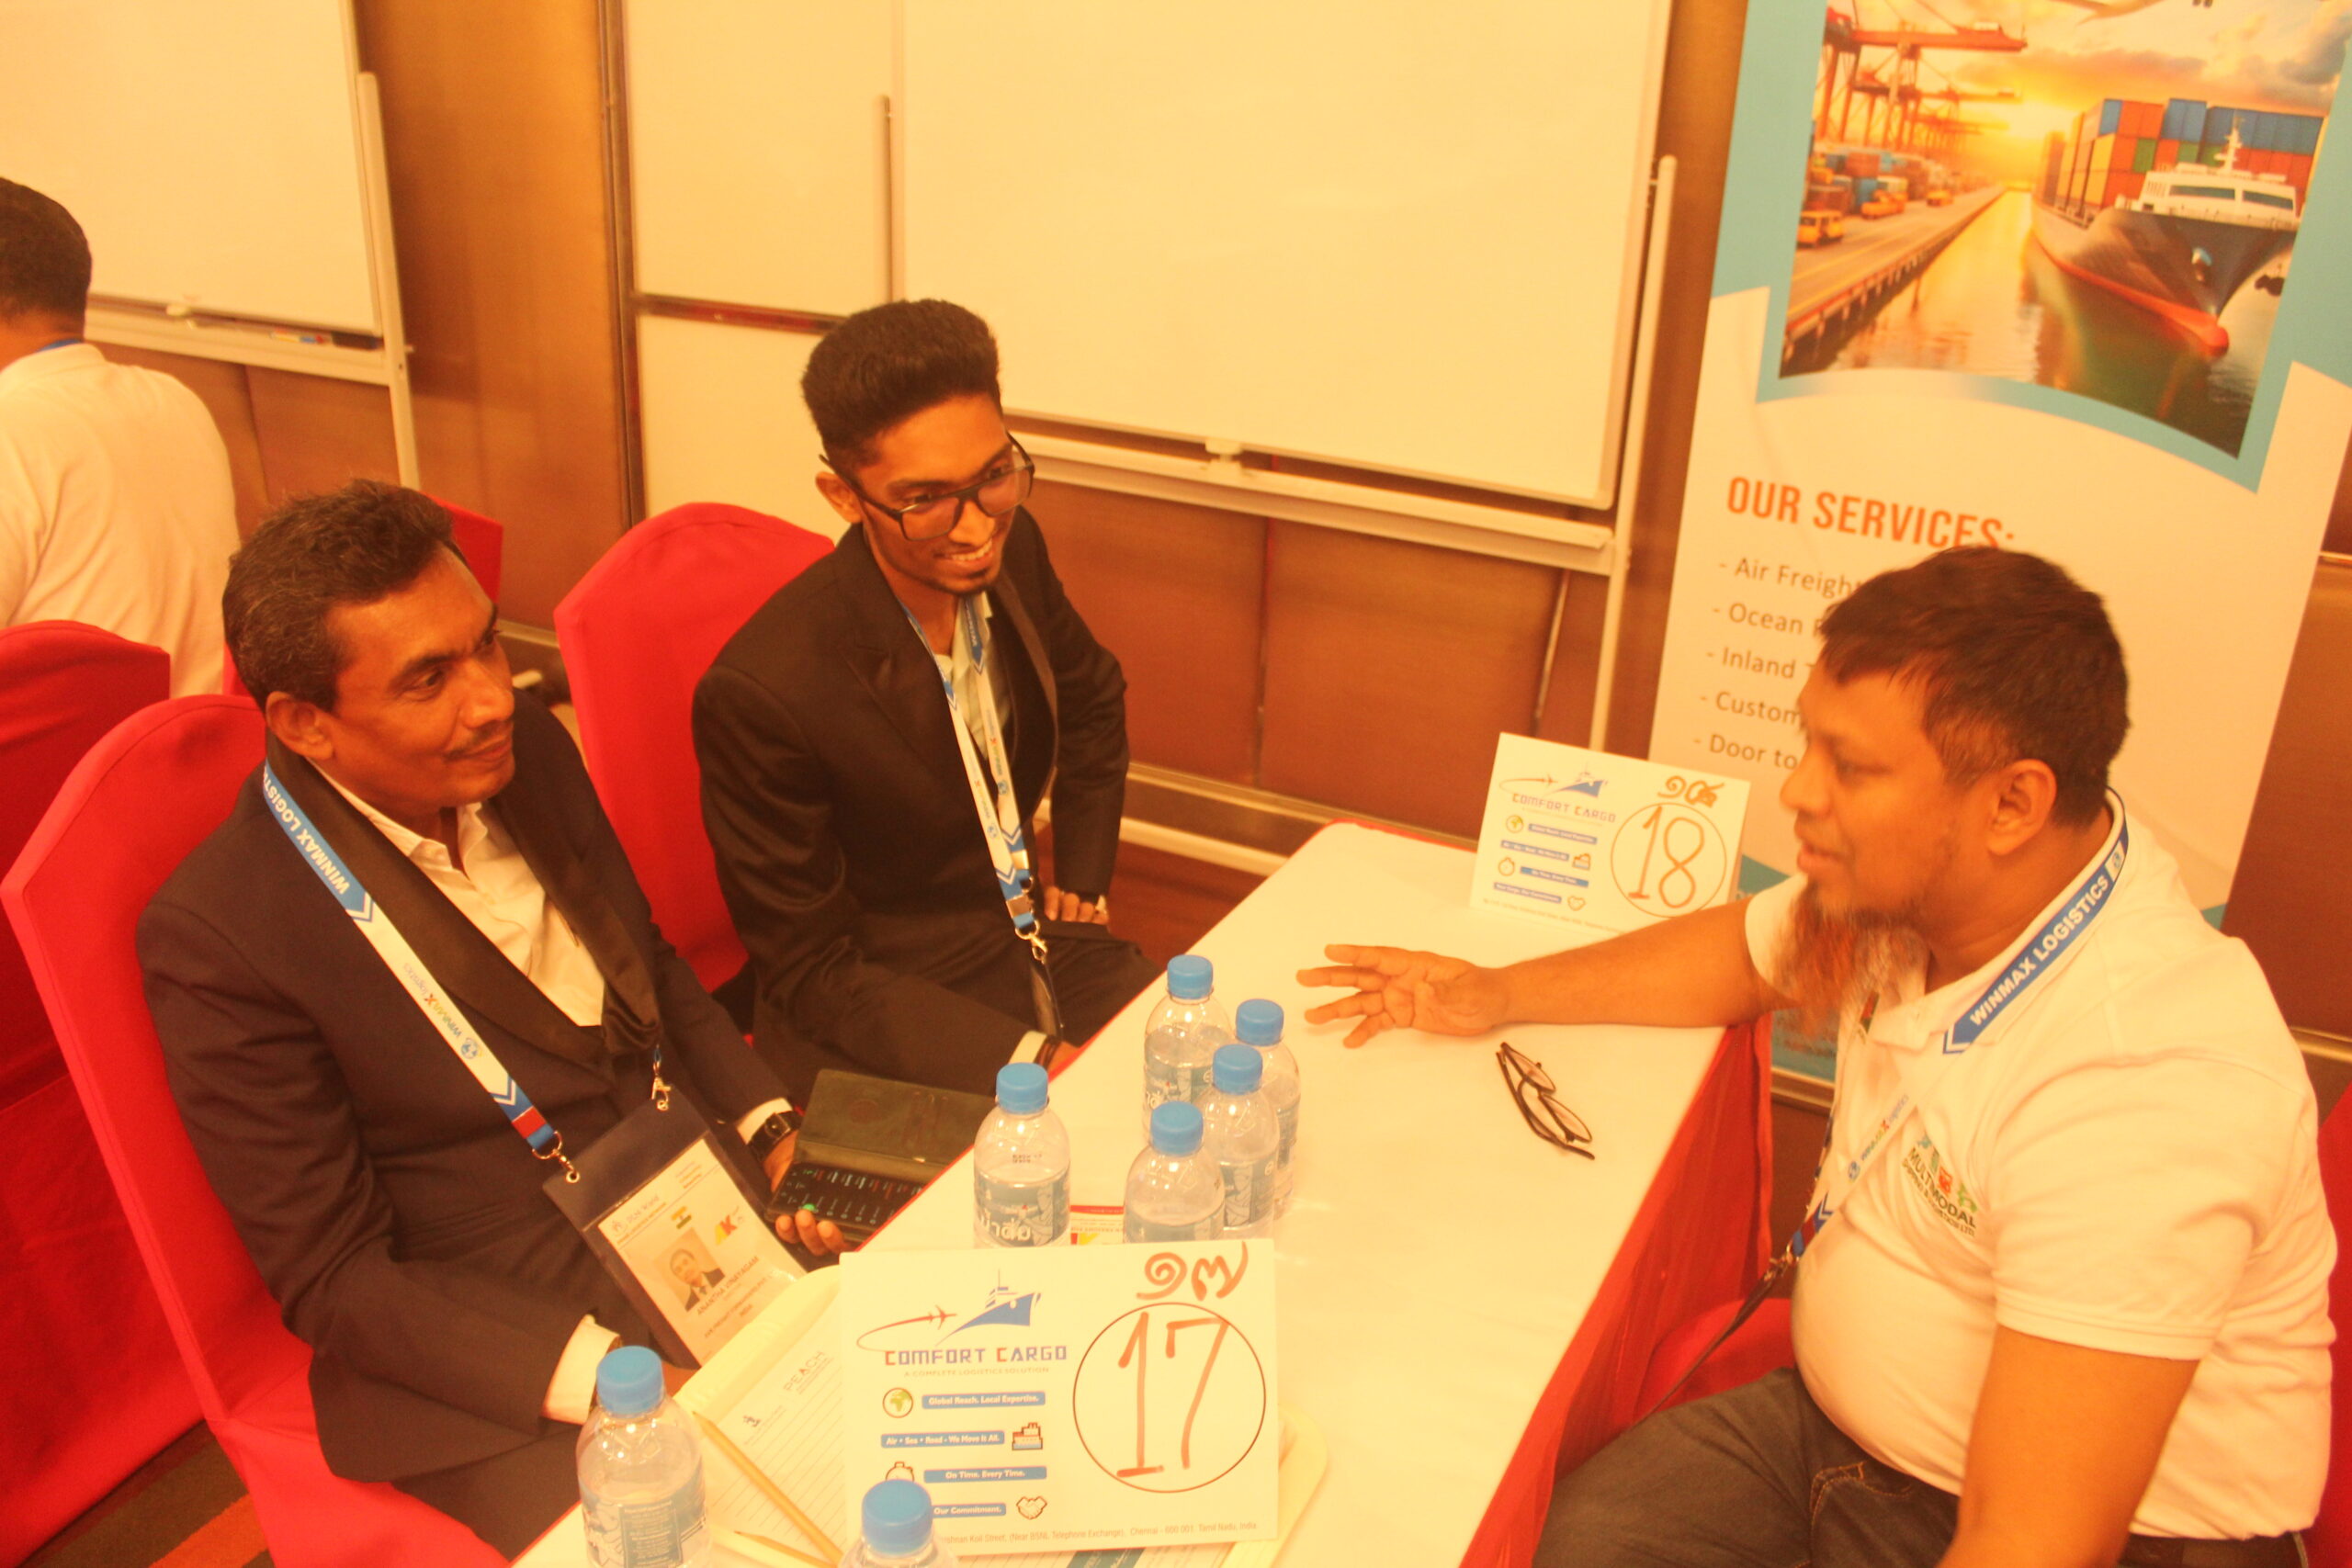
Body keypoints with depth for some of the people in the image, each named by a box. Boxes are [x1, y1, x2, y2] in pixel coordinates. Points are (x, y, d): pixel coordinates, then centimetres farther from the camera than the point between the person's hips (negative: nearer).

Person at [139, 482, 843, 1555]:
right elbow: (332, 1275, -12)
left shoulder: (527, 750, -1)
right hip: (494, 1359, -6)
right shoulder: (216, 936, -17)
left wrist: (771, 1131, -3)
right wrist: (608, 1375, -23)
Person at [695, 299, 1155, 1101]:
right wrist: (1037, 1062, -23)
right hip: (884, 1040, -6)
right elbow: (811, 972, -17)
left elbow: (1093, 700, 17)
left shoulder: (1010, 547, -6)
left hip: (1037, 941, 6)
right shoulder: (762, 691, -25)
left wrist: (1083, 879, 11)